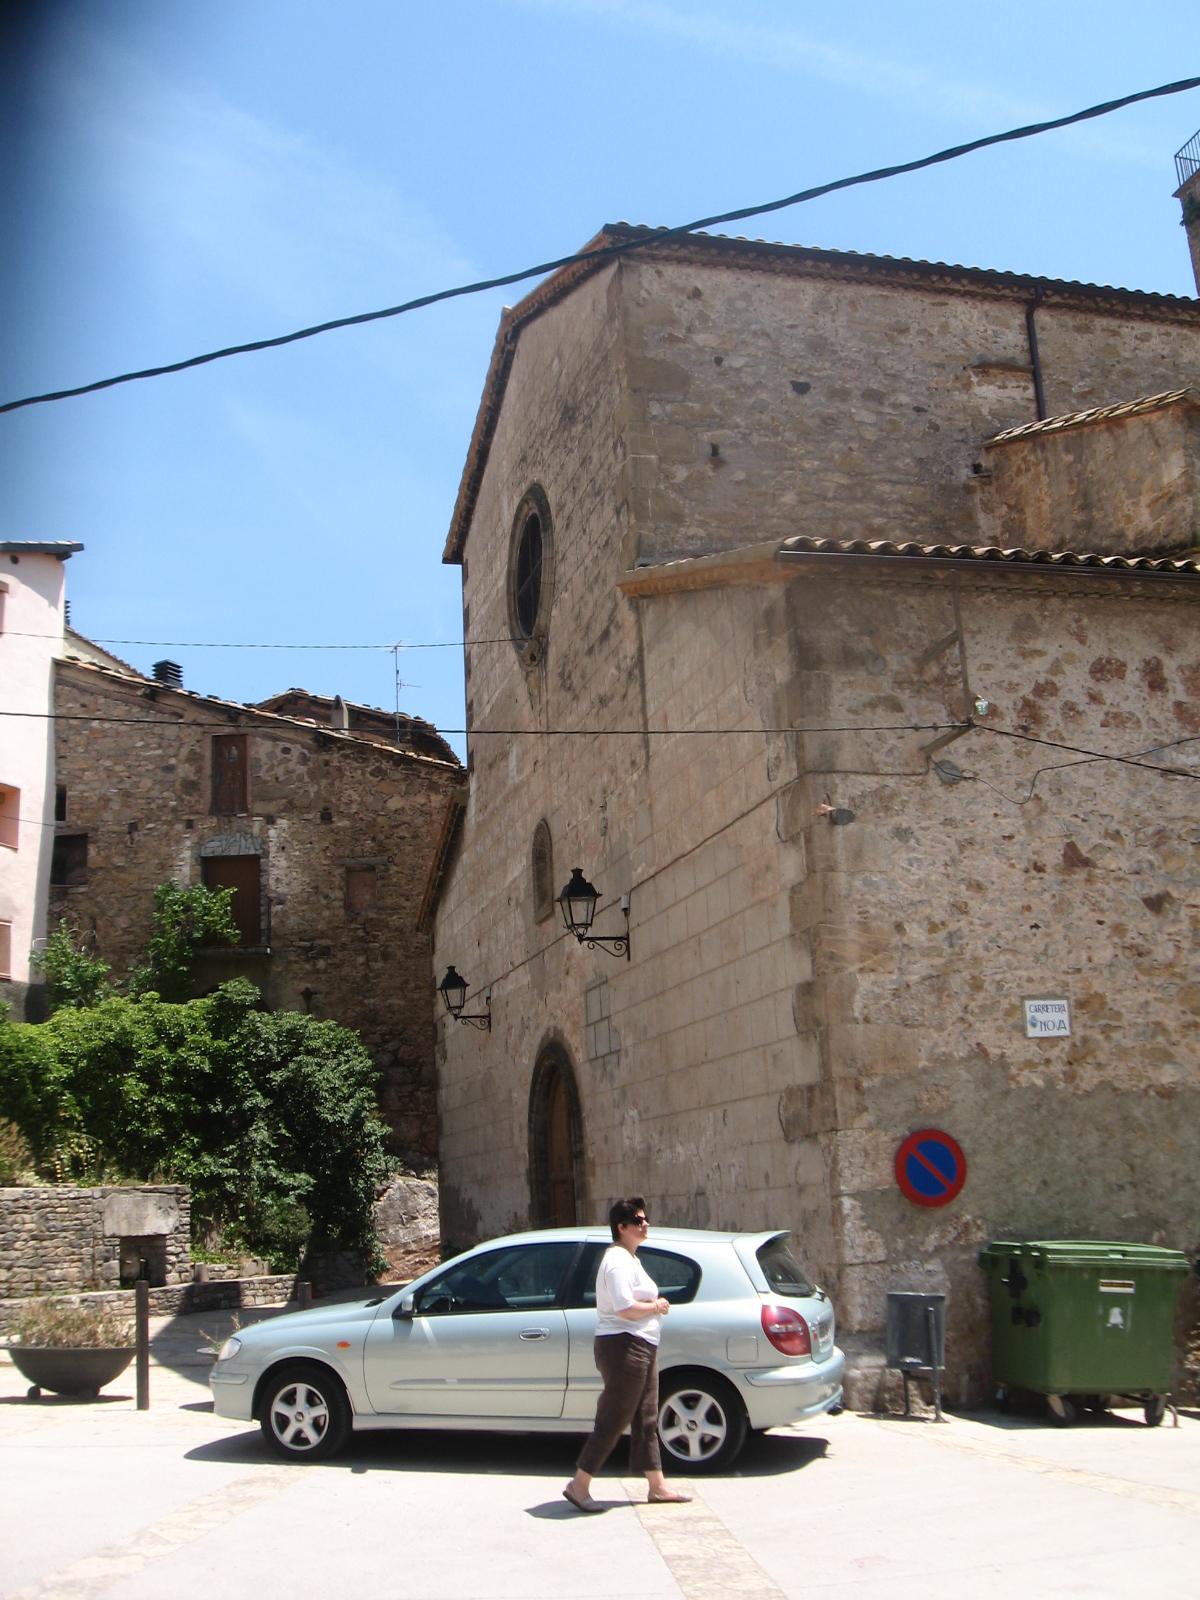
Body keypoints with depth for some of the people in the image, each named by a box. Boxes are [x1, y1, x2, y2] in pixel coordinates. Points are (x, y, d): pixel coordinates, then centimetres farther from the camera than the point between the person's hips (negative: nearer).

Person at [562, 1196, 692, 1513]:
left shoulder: (628, 1257, 17)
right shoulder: (618, 1260, -17)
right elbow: (625, 1308, -25)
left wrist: (655, 1304, 7)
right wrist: (657, 1307, -11)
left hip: (640, 1348, 11)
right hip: (624, 1347, -11)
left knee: (646, 1420, 15)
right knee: (613, 1421, -5)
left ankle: (657, 1487, 22)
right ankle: (579, 1486, 3)